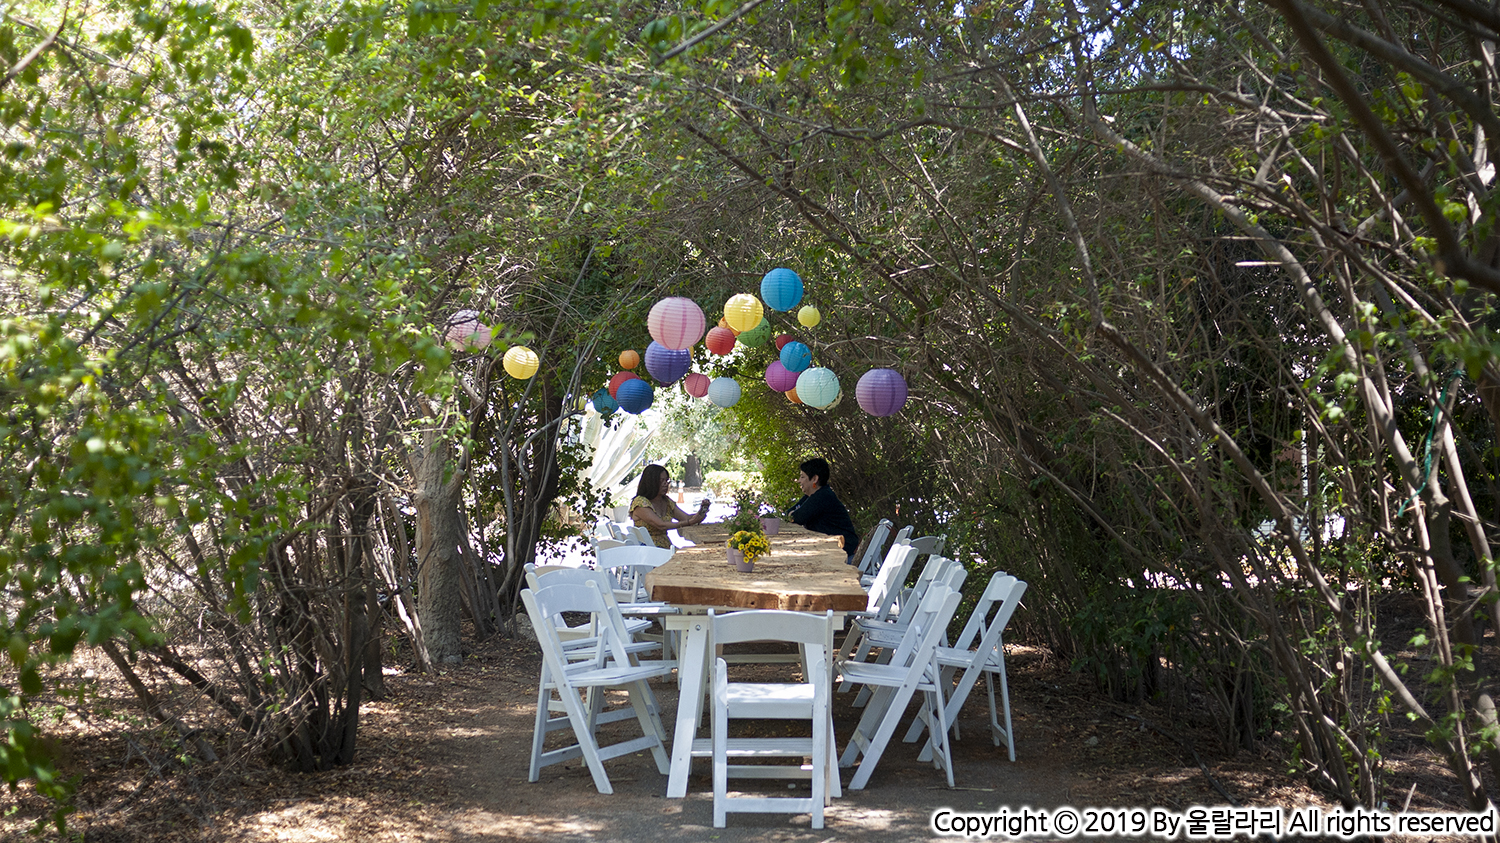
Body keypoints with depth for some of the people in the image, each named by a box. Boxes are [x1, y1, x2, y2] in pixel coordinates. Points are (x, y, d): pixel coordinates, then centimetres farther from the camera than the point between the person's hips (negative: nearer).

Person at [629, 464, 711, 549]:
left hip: (667, 548, 7)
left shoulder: (667, 502, 15)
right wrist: (690, 522, -23)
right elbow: (660, 525, -19)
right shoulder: (640, 502, -10)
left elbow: (687, 518, 11)